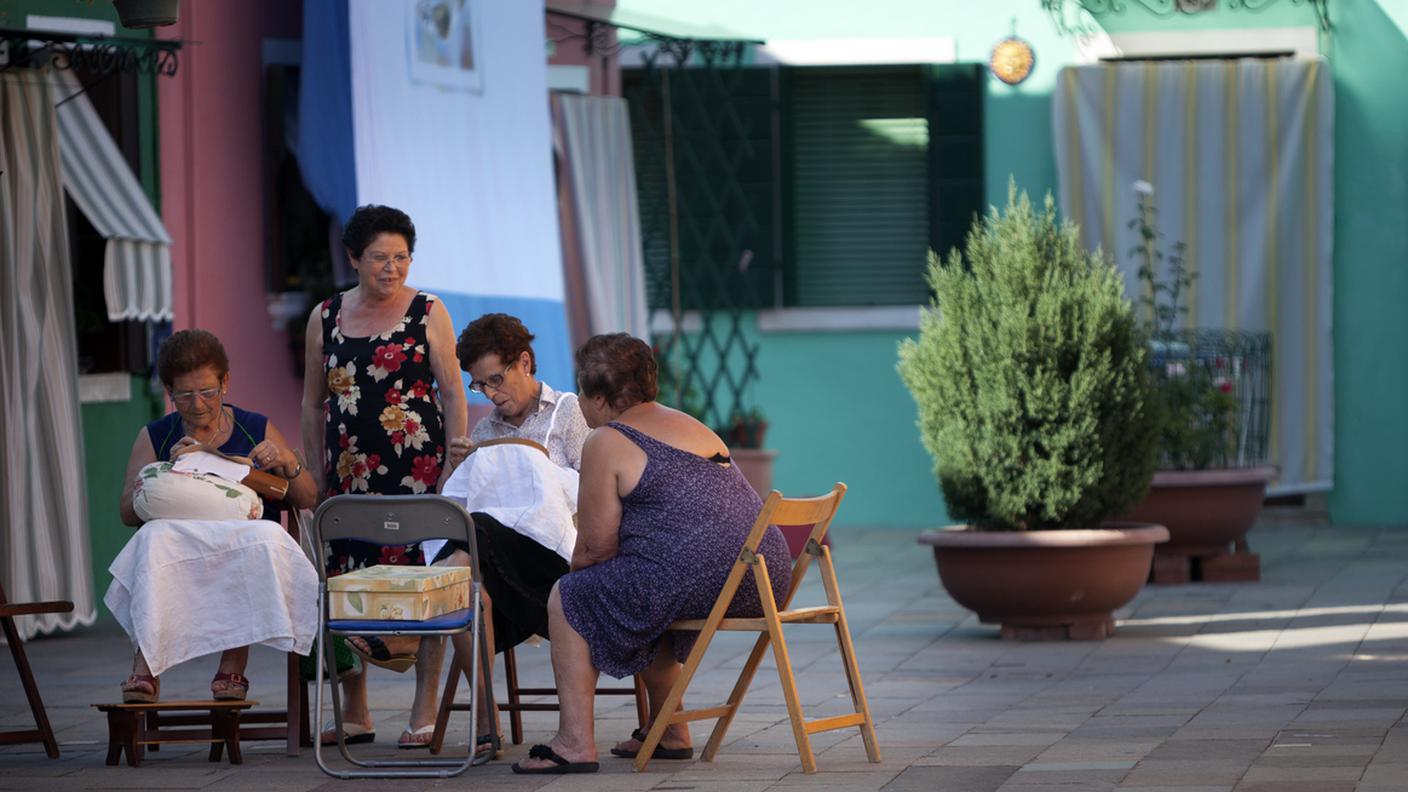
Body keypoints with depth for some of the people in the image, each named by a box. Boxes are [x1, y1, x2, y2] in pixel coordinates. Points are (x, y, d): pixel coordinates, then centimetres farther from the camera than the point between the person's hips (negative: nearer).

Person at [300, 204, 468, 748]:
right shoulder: (325, 317, 10)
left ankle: (425, 712, 2)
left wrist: (455, 471, -6)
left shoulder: (428, 314, 2)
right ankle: (354, 713, 11)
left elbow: (453, 396, 1)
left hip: (417, 467, -3)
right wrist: (317, 477, 12)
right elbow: (313, 403, 16)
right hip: (350, 473, 3)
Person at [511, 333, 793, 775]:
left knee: (568, 600, 8)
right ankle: (670, 733, 35)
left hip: (698, 578, -9)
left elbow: (596, 547, -2)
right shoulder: (691, 426, 25)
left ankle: (576, 744, 2)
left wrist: (575, 568, 21)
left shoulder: (606, 442, 0)